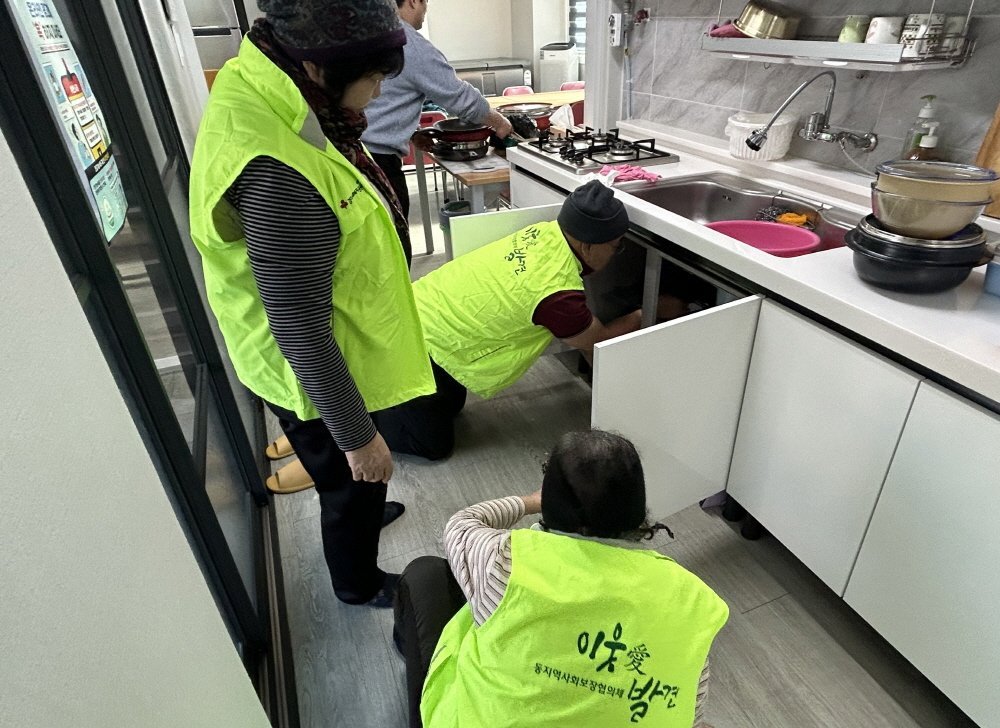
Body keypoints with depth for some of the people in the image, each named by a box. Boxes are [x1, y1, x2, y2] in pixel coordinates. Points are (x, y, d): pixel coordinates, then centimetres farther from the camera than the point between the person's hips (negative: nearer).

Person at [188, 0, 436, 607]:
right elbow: (302, 335, -29)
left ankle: (361, 514, 65)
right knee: (353, 481, 19)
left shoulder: (255, 93, -6)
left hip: (333, 356, 9)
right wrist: (357, 434, -21)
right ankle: (359, 583, 49)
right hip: (318, 377, -8)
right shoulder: (274, 174, -36)